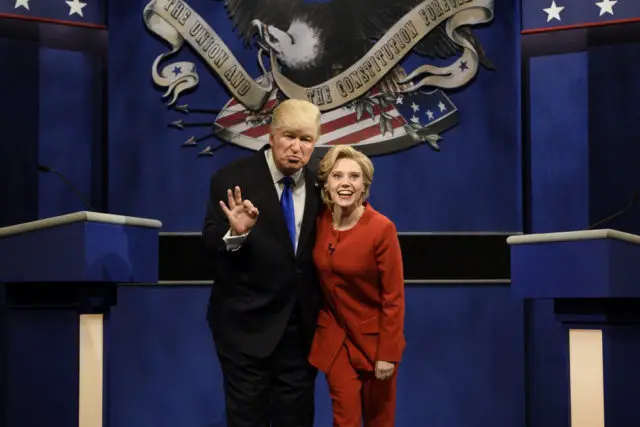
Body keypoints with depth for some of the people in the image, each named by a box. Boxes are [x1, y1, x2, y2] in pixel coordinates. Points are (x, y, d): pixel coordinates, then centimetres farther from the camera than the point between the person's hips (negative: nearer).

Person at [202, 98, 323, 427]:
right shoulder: (232, 180, -11)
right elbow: (211, 245, -15)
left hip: (301, 326, 4)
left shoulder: (319, 185, 1)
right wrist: (236, 233, -36)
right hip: (246, 323, -4)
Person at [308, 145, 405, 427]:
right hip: (334, 337, 3)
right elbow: (321, 281, 6)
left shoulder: (382, 228, -18)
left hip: (374, 338, -3)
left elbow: (393, 297, -15)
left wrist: (388, 353, -15)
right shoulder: (319, 222, -5)